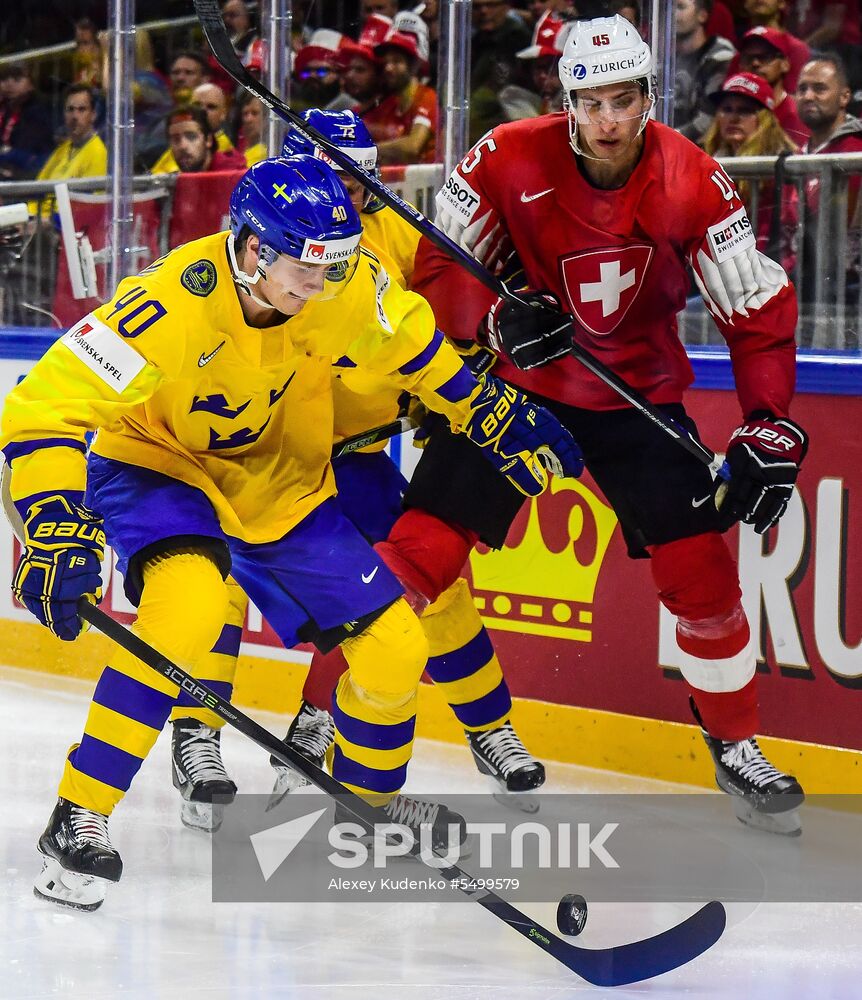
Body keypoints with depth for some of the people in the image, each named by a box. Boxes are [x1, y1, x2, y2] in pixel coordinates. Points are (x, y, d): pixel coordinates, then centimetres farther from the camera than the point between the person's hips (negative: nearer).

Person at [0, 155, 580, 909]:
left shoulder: (345, 286, -19)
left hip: (281, 487, 5)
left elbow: (410, 344, 5)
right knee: (188, 608, -36)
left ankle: (372, 800, 33)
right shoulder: (174, 305, -35)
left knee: (394, 648, 1)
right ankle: (78, 821, -27)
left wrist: (492, 413, 6)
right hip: (158, 468, -5)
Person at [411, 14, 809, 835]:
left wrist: (769, 428, -22)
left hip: (638, 395, 1)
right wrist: (498, 319, -31)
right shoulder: (509, 161, -19)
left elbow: (760, 312, -11)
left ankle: (736, 747, 16)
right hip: (515, 382, -1)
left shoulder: (692, 184, -17)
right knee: (420, 547, -10)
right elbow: (436, 271, -11)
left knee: (701, 571, -6)